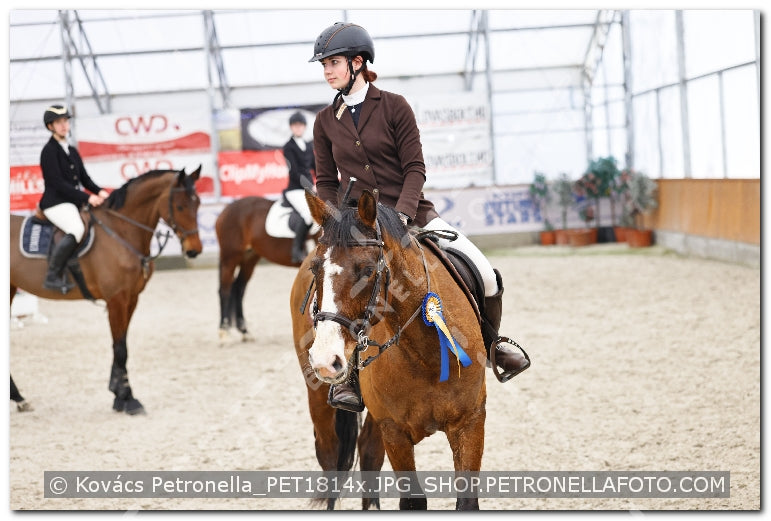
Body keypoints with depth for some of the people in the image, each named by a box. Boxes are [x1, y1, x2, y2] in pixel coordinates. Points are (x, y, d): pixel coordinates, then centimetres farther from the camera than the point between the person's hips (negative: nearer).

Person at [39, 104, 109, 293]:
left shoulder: (72, 151, 19)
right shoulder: (49, 150, -6)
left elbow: (84, 178, 17)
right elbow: (58, 183, -15)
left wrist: (99, 192, -5)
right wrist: (87, 197, -20)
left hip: (74, 203, 9)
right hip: (55, 203, -9)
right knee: (77, 230, -33)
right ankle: (53, 276, -29)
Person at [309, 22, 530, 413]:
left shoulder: (394, 107, -1)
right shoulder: (326, 122, 7)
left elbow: (415, 168, -4)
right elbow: (326, 182, 11)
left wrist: (402, 214, -19)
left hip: (411, 212, 0)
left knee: (484, 273, -11)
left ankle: (491, 343, 17)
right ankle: (345, 377, -13)